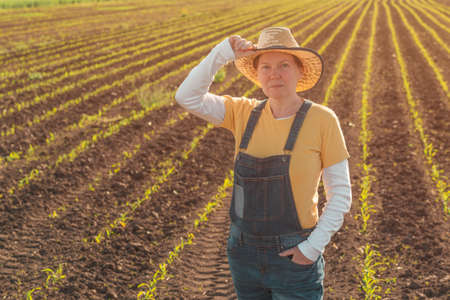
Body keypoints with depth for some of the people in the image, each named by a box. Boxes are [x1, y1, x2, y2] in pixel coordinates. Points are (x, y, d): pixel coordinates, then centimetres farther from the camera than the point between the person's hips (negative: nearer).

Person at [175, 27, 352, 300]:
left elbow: (340, 193, -7)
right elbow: (188, 97, -7)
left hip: (294, 258, -4)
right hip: (246, 253, 4)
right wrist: (223, 53, -14)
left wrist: (314, 246, -15)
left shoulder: (322, 120, -11)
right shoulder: (245, 113, 0)